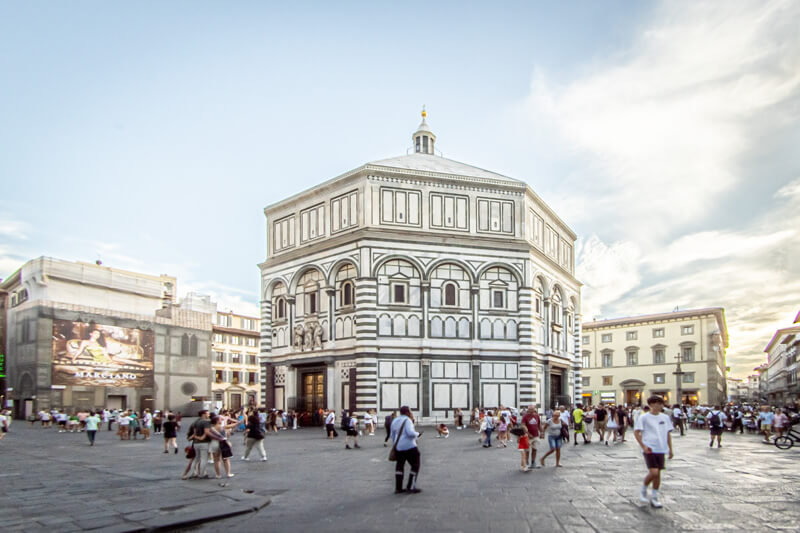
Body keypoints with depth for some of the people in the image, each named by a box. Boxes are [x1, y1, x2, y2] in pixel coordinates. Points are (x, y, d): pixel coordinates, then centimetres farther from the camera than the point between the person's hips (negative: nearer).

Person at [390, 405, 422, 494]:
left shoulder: (395, 421, 9)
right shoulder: (407, 420, -13)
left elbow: (393, 436, 14)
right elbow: (410, 433, -25)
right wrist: (417, 434, -6)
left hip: (398, 447, 7)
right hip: (409, 447, -7)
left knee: (399, 465, 18)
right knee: (415, 466, 6)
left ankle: (398, 488, 18)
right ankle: (410, 487, 4)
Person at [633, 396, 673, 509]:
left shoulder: (665, 418, 9)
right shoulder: (644, 417, -6)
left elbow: (668, 433, 17)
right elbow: (636, 432, -6)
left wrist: (670, 448, 12)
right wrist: (643, 446, -13)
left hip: (661, 449, 5)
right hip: (649, 449, -5)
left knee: (658, 473, 7)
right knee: (653, 472, -15)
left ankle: (654, 498, 19)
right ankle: (643, 490, 11)